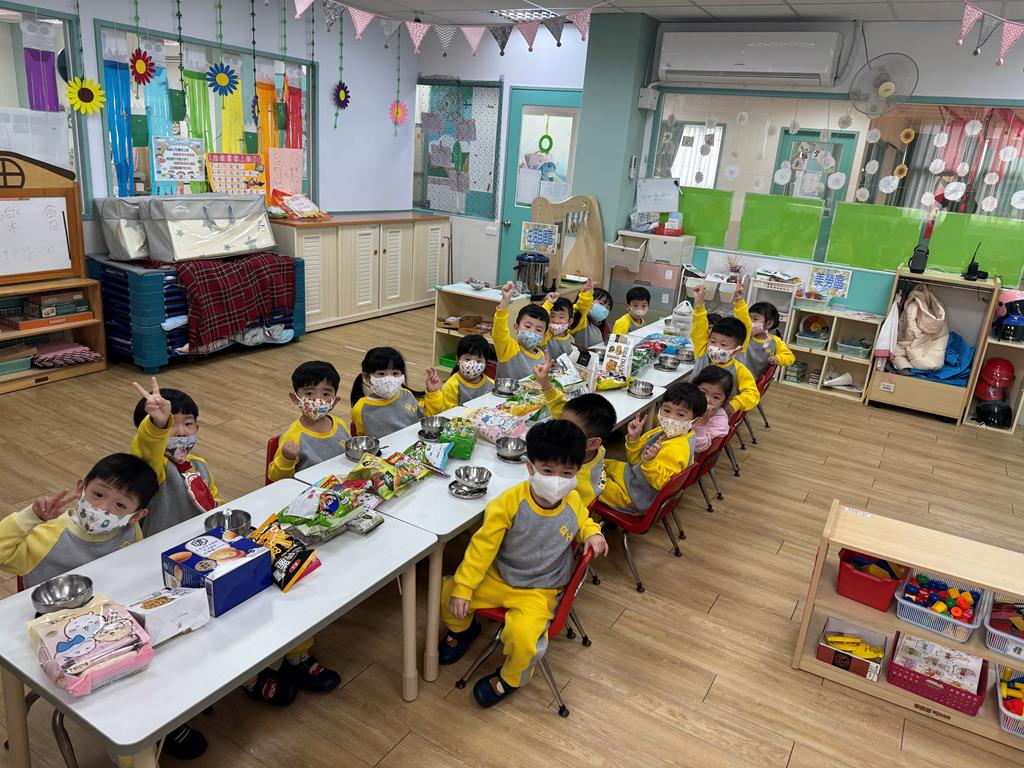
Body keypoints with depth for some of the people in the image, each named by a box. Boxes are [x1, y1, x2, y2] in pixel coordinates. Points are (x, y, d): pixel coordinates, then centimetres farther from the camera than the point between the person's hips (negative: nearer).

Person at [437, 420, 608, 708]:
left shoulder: (573, 502, -13)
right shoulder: (511, 502, -21)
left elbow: (583, 521, 14)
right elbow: (483, 544, -14)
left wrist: (592, 533, -9)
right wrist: (463, 587, -14)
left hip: (538, 592, -1)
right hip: (497, 578, 1)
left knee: (523, 636, -26)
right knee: (447, 593, -6)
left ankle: (511, 678, 11)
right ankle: (463, 629, 31)